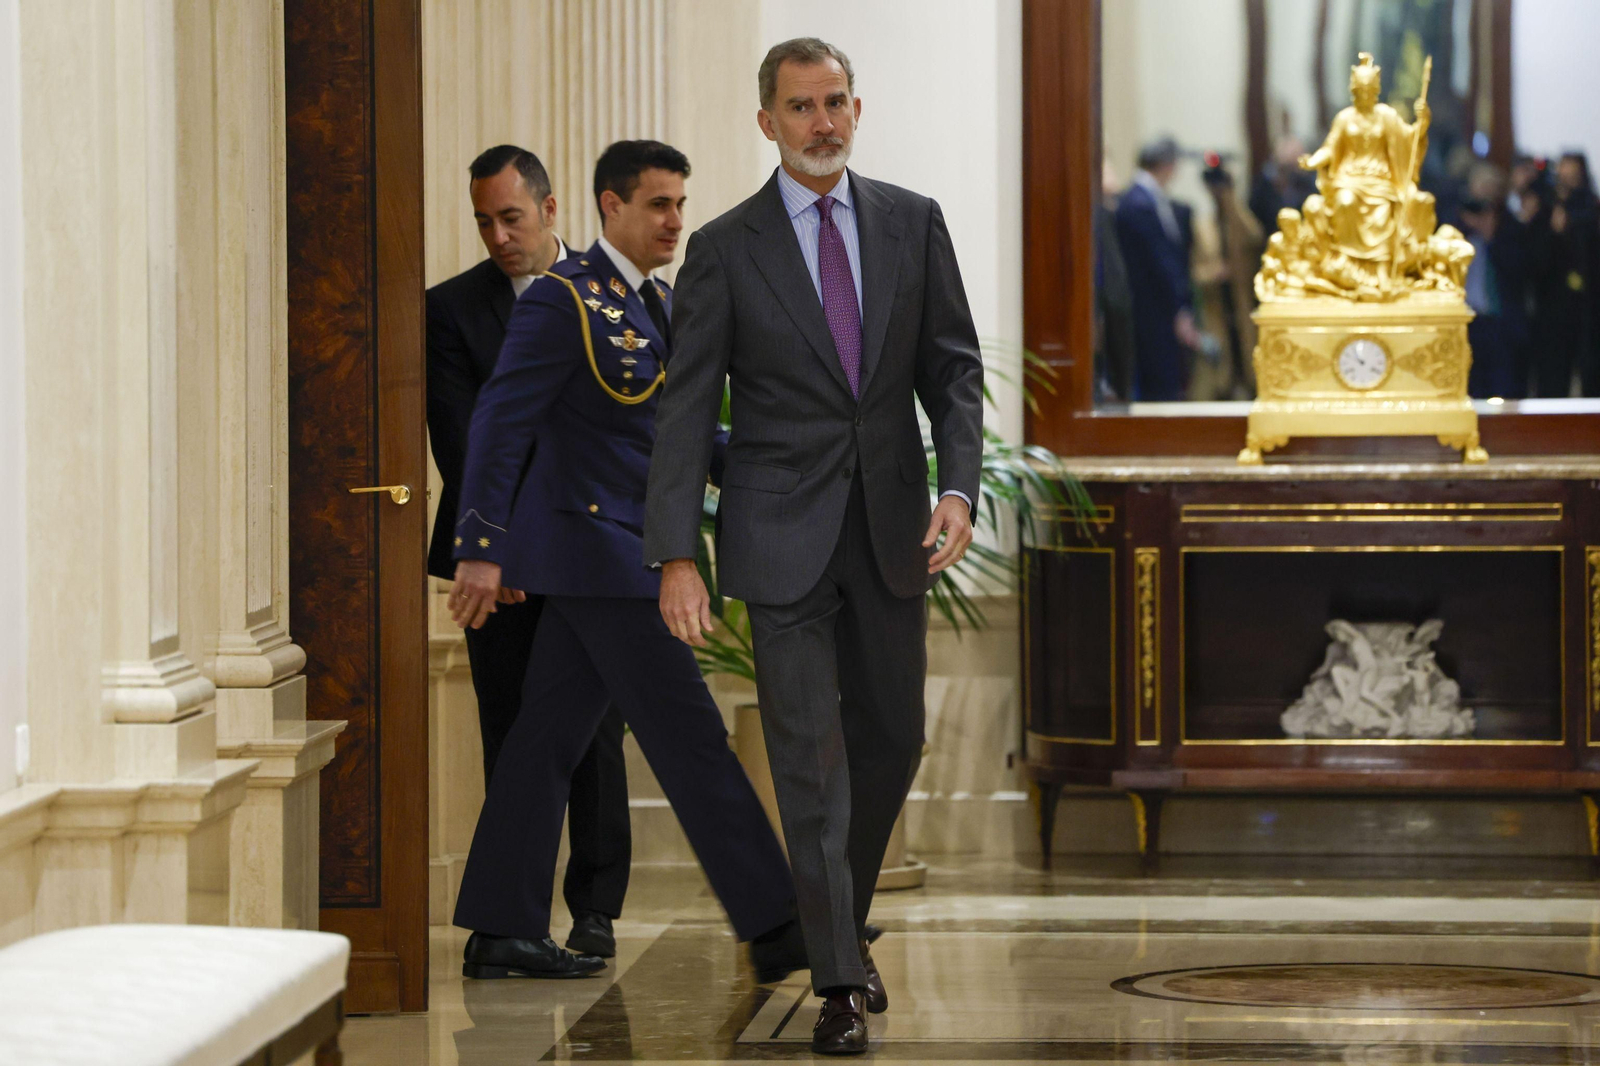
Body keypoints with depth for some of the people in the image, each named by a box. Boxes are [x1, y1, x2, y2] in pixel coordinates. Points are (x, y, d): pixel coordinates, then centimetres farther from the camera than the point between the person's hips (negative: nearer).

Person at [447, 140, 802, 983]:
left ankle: (501, 930, 13)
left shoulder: (657, 305, 15)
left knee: (551, 736, 10)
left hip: (627, 549, 9)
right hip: (594, 546, -9)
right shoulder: (562, 300, -13)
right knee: (689, 738, -9)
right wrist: (479, 550, -19)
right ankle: (773, 928, -8)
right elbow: (501, 422, -16)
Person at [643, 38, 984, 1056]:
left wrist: (959, 486, -10)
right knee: (810, 753, -5)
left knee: (893, 737, 11)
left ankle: (843, 923, 32)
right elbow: (687, 407, -4)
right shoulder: (726, 248, -3)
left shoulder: (913, 222, 5)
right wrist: (676, 555, -11)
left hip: (891, 526, 3)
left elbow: (954, 367, 6)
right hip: (784, 535, -3)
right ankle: (840, 980, -3)